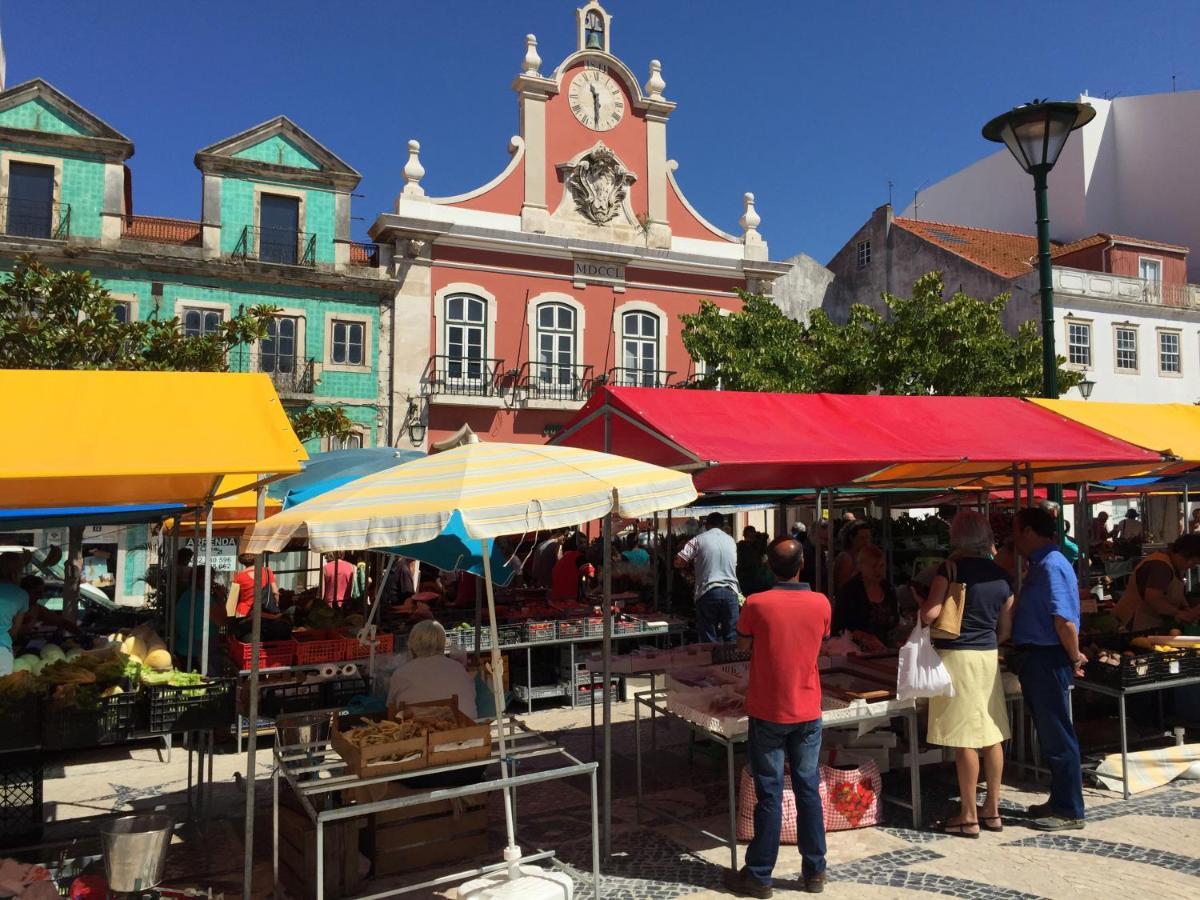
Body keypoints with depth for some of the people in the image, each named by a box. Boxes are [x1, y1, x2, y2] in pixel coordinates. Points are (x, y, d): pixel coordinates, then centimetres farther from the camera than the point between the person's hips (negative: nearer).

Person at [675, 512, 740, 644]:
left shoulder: (699, 539, 0)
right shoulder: (731, 541, 13)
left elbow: (678, 562, -7)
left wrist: (694, 564, 15)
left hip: (708, 592, -3)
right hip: (730, 592, 3)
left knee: (709, 640, 3)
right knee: (731, 638, 7)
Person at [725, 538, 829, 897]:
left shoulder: (757, 604, -15)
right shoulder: (821, 603, -6)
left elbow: (742, 644, 0)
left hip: (768, 713, -3)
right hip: (808, 712, 3)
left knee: (769, 795, 5)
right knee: (809, 791, 14)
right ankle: (814, 871, 24)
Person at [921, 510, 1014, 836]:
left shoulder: (950, 569, -11)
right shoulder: (1000, 575, 7)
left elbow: (929, 615, -18)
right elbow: (1006, 629, 13)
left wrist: (922, 604, 3)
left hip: (956, 656, -7)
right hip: (989, 657, 7)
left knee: (965, 740, -1)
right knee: (992, 735, 12)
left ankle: (969, 817, 6)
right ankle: (992, 809, 21)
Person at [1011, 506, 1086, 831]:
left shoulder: (1051, 566, -19)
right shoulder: (1042, 564, 13)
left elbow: (1065, 621, -25)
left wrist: (1075, 658, -13)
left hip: (1048, 662, -10)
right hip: (1036, 661, 10)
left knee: (1057, 738, 0)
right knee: (1051, 736, 18)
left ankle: (1070, 811, 11)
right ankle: (1059, 801, 30)